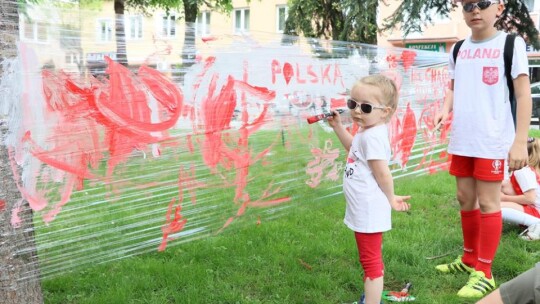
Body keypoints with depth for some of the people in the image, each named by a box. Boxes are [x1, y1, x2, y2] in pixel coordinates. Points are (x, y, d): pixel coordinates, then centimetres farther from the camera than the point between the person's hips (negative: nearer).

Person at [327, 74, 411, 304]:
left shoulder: (372, 136, -24)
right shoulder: (366, 132, 8)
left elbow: (382, 173, -22)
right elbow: (355, 150, 29)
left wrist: (390, 199, -7)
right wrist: (338, 126, 21)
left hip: (368, 212, -11)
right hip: (364, 210, 11)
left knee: (371, 262, -1)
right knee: (371, 260, 23)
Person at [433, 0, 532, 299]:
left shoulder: (511, 44, -5)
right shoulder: (459, 50, 10)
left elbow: (523, 94, -8)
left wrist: (520, 141, -14)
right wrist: (445, 109, -4)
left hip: (493, 140, -6)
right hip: (461, 139, 6)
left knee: (487, 202, -1)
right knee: (465, 200, 14)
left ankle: (484, 272, 8)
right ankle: (470, 259, 31)